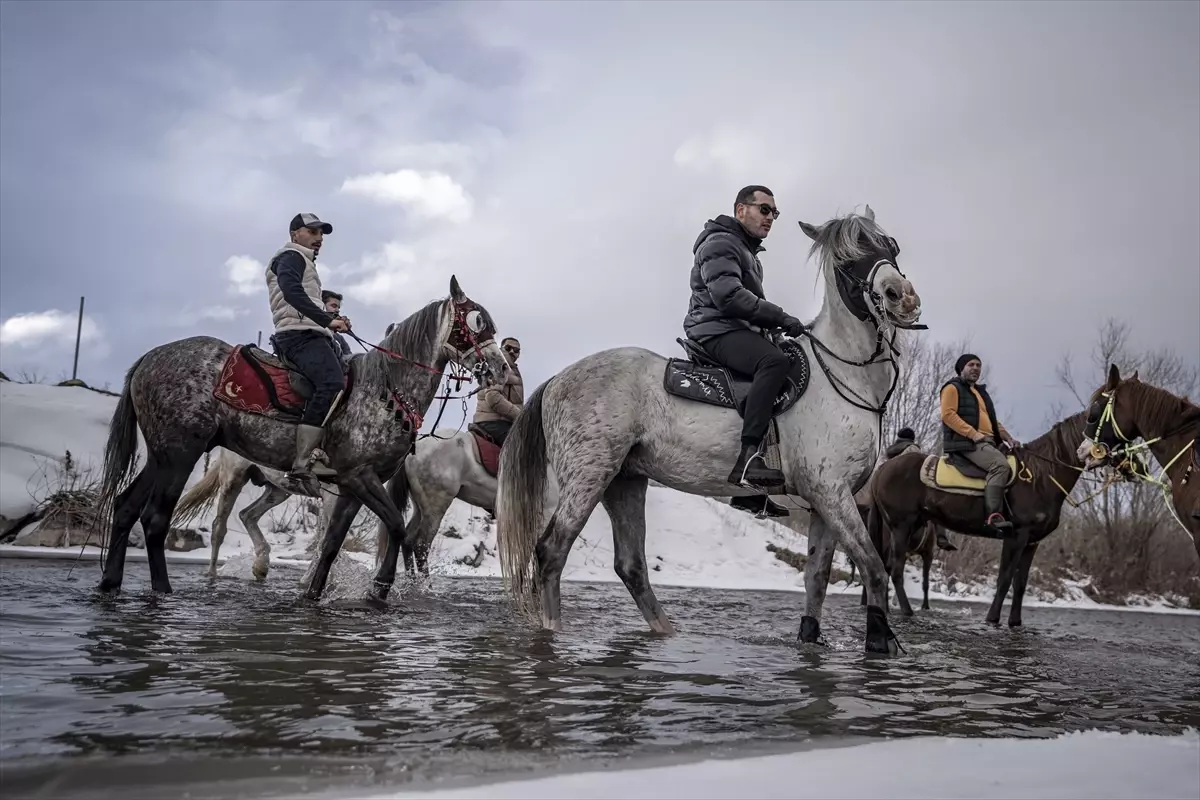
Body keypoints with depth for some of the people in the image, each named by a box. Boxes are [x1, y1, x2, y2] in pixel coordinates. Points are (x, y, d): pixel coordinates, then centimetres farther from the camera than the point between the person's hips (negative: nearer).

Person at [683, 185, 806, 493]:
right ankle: (748, 459, -44)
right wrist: (780, 317, -20)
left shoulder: (749, 251, 28)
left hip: (740, 332, 11)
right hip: (717, 331, -11)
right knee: (775, 361, -36)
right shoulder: (720, 243, -7)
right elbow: (728, 297, -21)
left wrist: (774, 325, 15)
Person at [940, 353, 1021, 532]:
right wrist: (972, 433, -22)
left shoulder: (981, 392, 29)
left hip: (988, 442, 10)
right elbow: (948, 414, -13)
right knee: (1001, 464, -32)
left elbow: (993, 420, 30)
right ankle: (993, 515, -39)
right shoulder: (953, 388, 3)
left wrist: (1008, 438, 12)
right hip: (966, 442, -10)